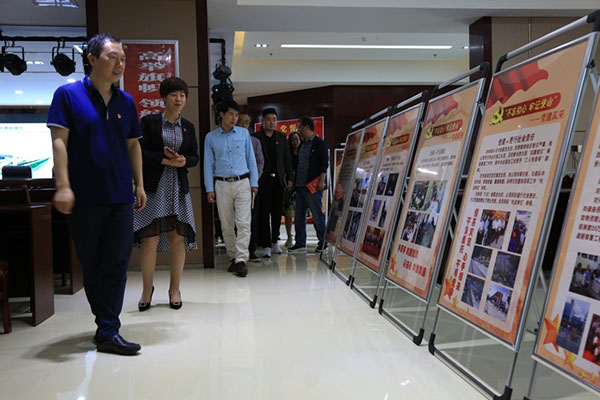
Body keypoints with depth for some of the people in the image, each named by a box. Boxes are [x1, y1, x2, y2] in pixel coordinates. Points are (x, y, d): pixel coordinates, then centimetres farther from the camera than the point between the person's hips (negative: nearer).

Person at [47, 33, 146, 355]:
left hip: (120, 198, 3)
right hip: (83, 198, -3)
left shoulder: (126, 102, 11)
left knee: (116, 265, -1)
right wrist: (63, 185, -16)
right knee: (92, 266, 8)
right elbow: (59, 140, -8)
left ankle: (108, 332, 4)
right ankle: (106, 324, 24)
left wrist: (139, 185, 10)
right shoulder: (68, 95, -1)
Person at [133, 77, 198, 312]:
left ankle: (175, 289, 14)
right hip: (153, 187, -3)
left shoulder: (188, 127, 13)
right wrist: (166, 160, -13)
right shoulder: (149, 122, 2)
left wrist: (183, 160, -9)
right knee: (150, 238, -5)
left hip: (178, 188, 3)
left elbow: (195, 157, 13)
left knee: (178, 238, 1)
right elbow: (140, 152, -6)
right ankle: (147, 290, 11)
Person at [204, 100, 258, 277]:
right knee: (227, 225, 5)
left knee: (243, 223, -9)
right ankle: (233, 257, 17)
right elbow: (209, 164, 6)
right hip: (222, 184, 0)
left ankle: (241, 259, -9)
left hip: (242, 183, 0)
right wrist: (209, 188, 1)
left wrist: (254, 182, 4)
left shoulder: (244, 133, 7)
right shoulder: (211, 137, 5)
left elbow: (251, 158, 9)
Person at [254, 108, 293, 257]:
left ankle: (275, 241, 23)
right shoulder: (256, 137, -1)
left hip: (278, 180, 4)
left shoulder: (281, 137, 12)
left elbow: (287, 158, 13)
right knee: (264, 214, -2)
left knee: (277, 213, 9)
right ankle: (266, 245, 2)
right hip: (263, 181, -4)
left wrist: (289, 178, 8)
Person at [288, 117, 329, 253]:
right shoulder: (301, 145, 20)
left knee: (317, 216, -2)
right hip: (300, 186, 8)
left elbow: (324, 163, -10)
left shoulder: (320, 144, -4)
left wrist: (321, 180, -18)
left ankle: (323, 242, 8)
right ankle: (300, 243, 15)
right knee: (299, 216, 8)